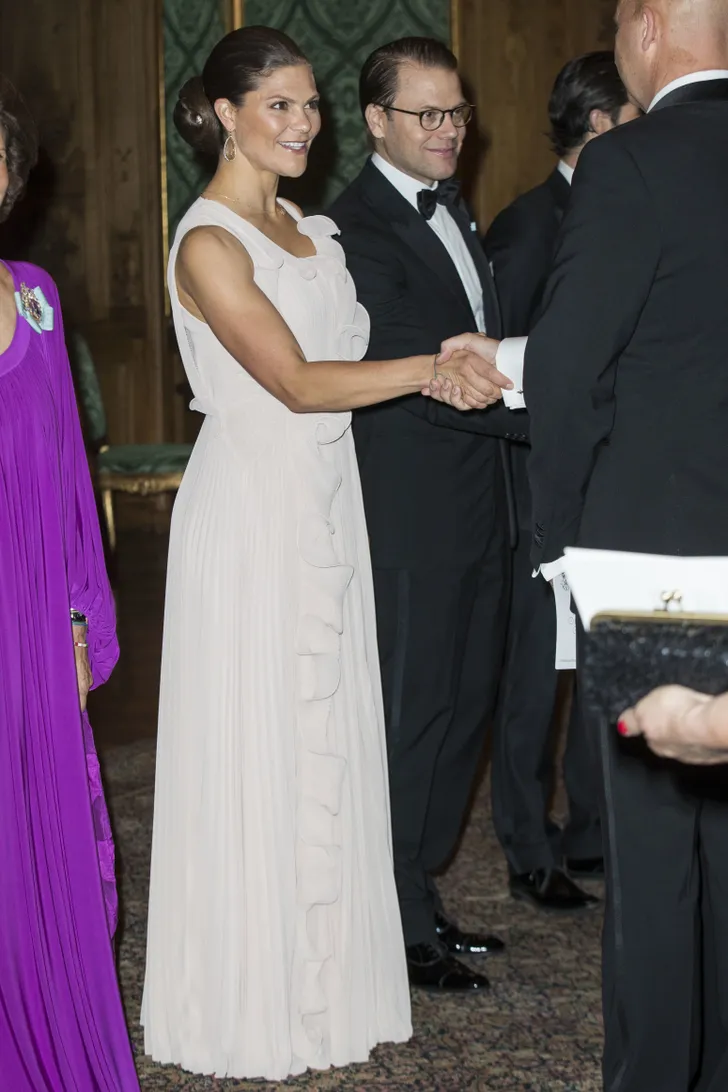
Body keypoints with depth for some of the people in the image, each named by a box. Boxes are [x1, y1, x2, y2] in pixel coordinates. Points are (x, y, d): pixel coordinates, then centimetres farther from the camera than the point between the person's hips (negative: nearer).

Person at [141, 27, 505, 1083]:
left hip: (326, 508, 8)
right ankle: (251, 1005, 14)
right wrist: (430, 366, -22)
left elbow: (347, 356, 13)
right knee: (257, 747, 0)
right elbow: (295, 382, -18)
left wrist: (439, 366, -3)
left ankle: (329, 982, 24)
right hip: (252, 510, -8)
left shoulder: (310, 231, 13)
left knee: (330, 738, 12)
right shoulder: (209, 243, -12)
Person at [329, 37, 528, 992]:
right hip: (409, 517, -9)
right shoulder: (358, 230, -15)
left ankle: (421, 896, 28)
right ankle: (398, 928, 13)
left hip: (477, 509, 9)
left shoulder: (454, 209, 15)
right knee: (409, 716, 0)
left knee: (464, 706, 15)